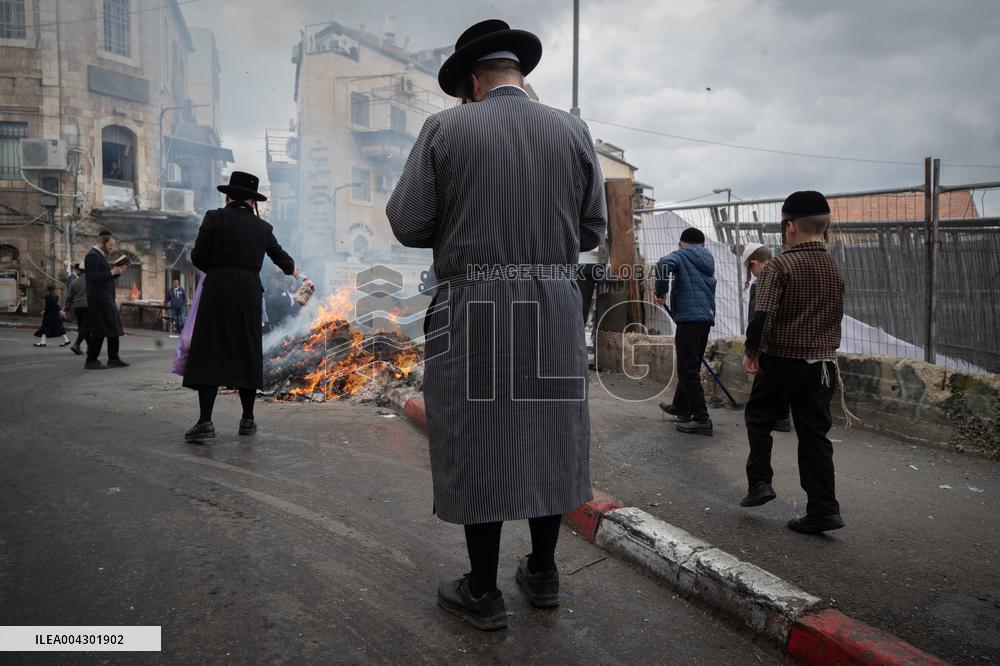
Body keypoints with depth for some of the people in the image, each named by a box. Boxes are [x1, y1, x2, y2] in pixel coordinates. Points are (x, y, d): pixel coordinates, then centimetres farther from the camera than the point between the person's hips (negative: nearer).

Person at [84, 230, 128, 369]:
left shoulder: (100, 256, 18)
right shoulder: (92, 256, -12)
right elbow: (94, 277, -22)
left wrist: (116, 272, 5)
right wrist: (111, 272, -17)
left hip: (106, 299, 10)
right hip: (99, 299, -10)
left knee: (113, 329, 12)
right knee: (99, 331, -5)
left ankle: (113, 359, 17)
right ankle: (91, 361, 3)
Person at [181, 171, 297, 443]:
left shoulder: (214, 218, 0)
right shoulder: (262, 227, 10)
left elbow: (198, 257, -2)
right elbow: (279, 255, 26)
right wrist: (291, 270, 48)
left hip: (217, 291, -3)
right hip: (249, 293, 3)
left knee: (209, 353, -1)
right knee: (246, 353, 11)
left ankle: (205, 422, -9)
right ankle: (248, 420, 16)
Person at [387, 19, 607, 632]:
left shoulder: (446, 128, -2)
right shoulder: (574, 131, 6)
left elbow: (407, 224, -4)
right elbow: (592, 230, 8)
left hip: (473, 312, -3)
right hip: (556, 311, 4)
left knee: (477, 443, 6)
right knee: (547, 439, 15)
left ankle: (483, 593, 18)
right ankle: (543, 573, 29)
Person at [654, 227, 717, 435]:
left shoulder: (681, 255, 1)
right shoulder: (708, 260, 22)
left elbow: (665, 263, -22)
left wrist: (661, 291, -10)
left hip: (689, 317, -8)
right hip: (706, 317, 8)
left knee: (688, 369, -5)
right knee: (690, 366, 19)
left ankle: (701, 418, -8)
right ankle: (681, 406, 34)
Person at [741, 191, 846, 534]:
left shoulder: (781, 265, -13)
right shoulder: (835, 268, 6)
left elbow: (761, 315, -20)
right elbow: (837, 316, 13)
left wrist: (751, 351, -7)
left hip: (782, 361, -5)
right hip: (824, 364, 5)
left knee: (759, 420, 17)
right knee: (815, 435, 9)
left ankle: (760, 481, 12)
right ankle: (823, 510, 10)